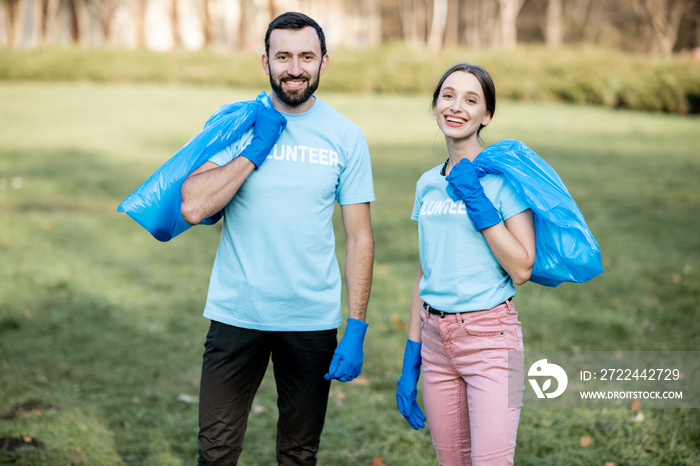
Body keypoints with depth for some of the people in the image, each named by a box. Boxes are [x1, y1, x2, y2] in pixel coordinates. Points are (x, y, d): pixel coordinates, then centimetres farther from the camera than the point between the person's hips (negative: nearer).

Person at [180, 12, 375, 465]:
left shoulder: (347, 138, 1)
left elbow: (360, 238, 1)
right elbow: (193, 206, -12)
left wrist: (357, 329, -5)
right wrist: (255, 150, -13)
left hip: (313, 321, 0)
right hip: (237, 313, 0)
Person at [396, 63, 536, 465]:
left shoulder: (504, 175, -6)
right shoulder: (428, 184, 11)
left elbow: (522, 269, -12)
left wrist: (476, 202, -15)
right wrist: (410, 362, 13)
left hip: (490, 336, -5)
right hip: (436, 339, 5)